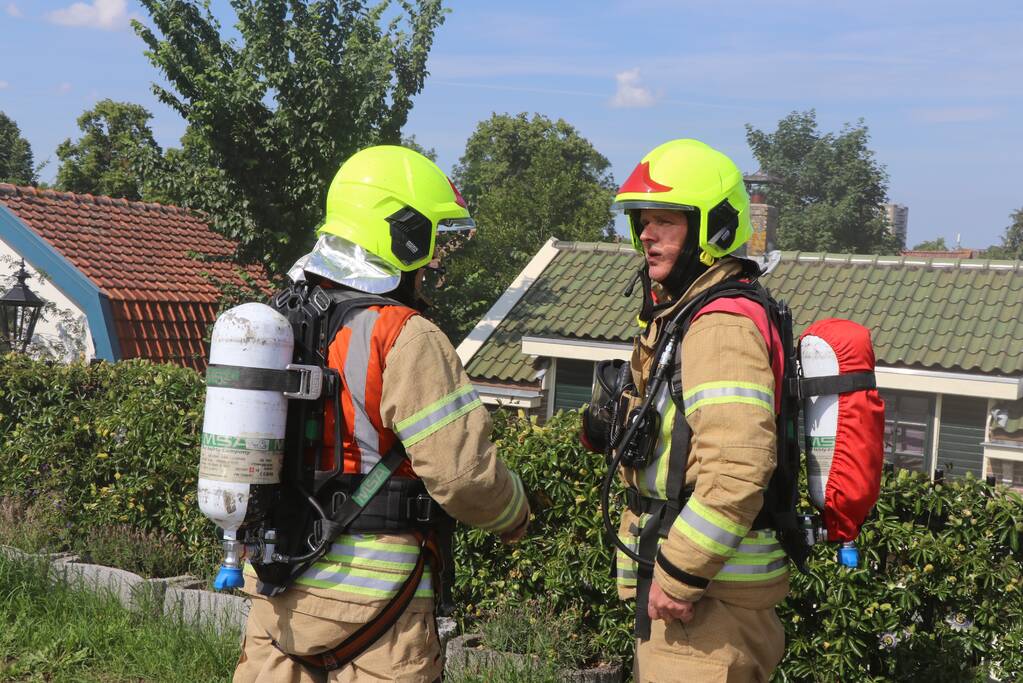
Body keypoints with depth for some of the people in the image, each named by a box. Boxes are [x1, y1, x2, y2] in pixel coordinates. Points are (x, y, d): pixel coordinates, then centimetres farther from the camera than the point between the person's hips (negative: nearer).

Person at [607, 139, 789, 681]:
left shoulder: (722, 326, -19)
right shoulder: (674, 315, 15)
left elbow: (739, 468, -30)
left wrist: (679, 575, -24)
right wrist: (648, 566, 22)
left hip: (712, 589, -10)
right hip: (670, 571, 10)